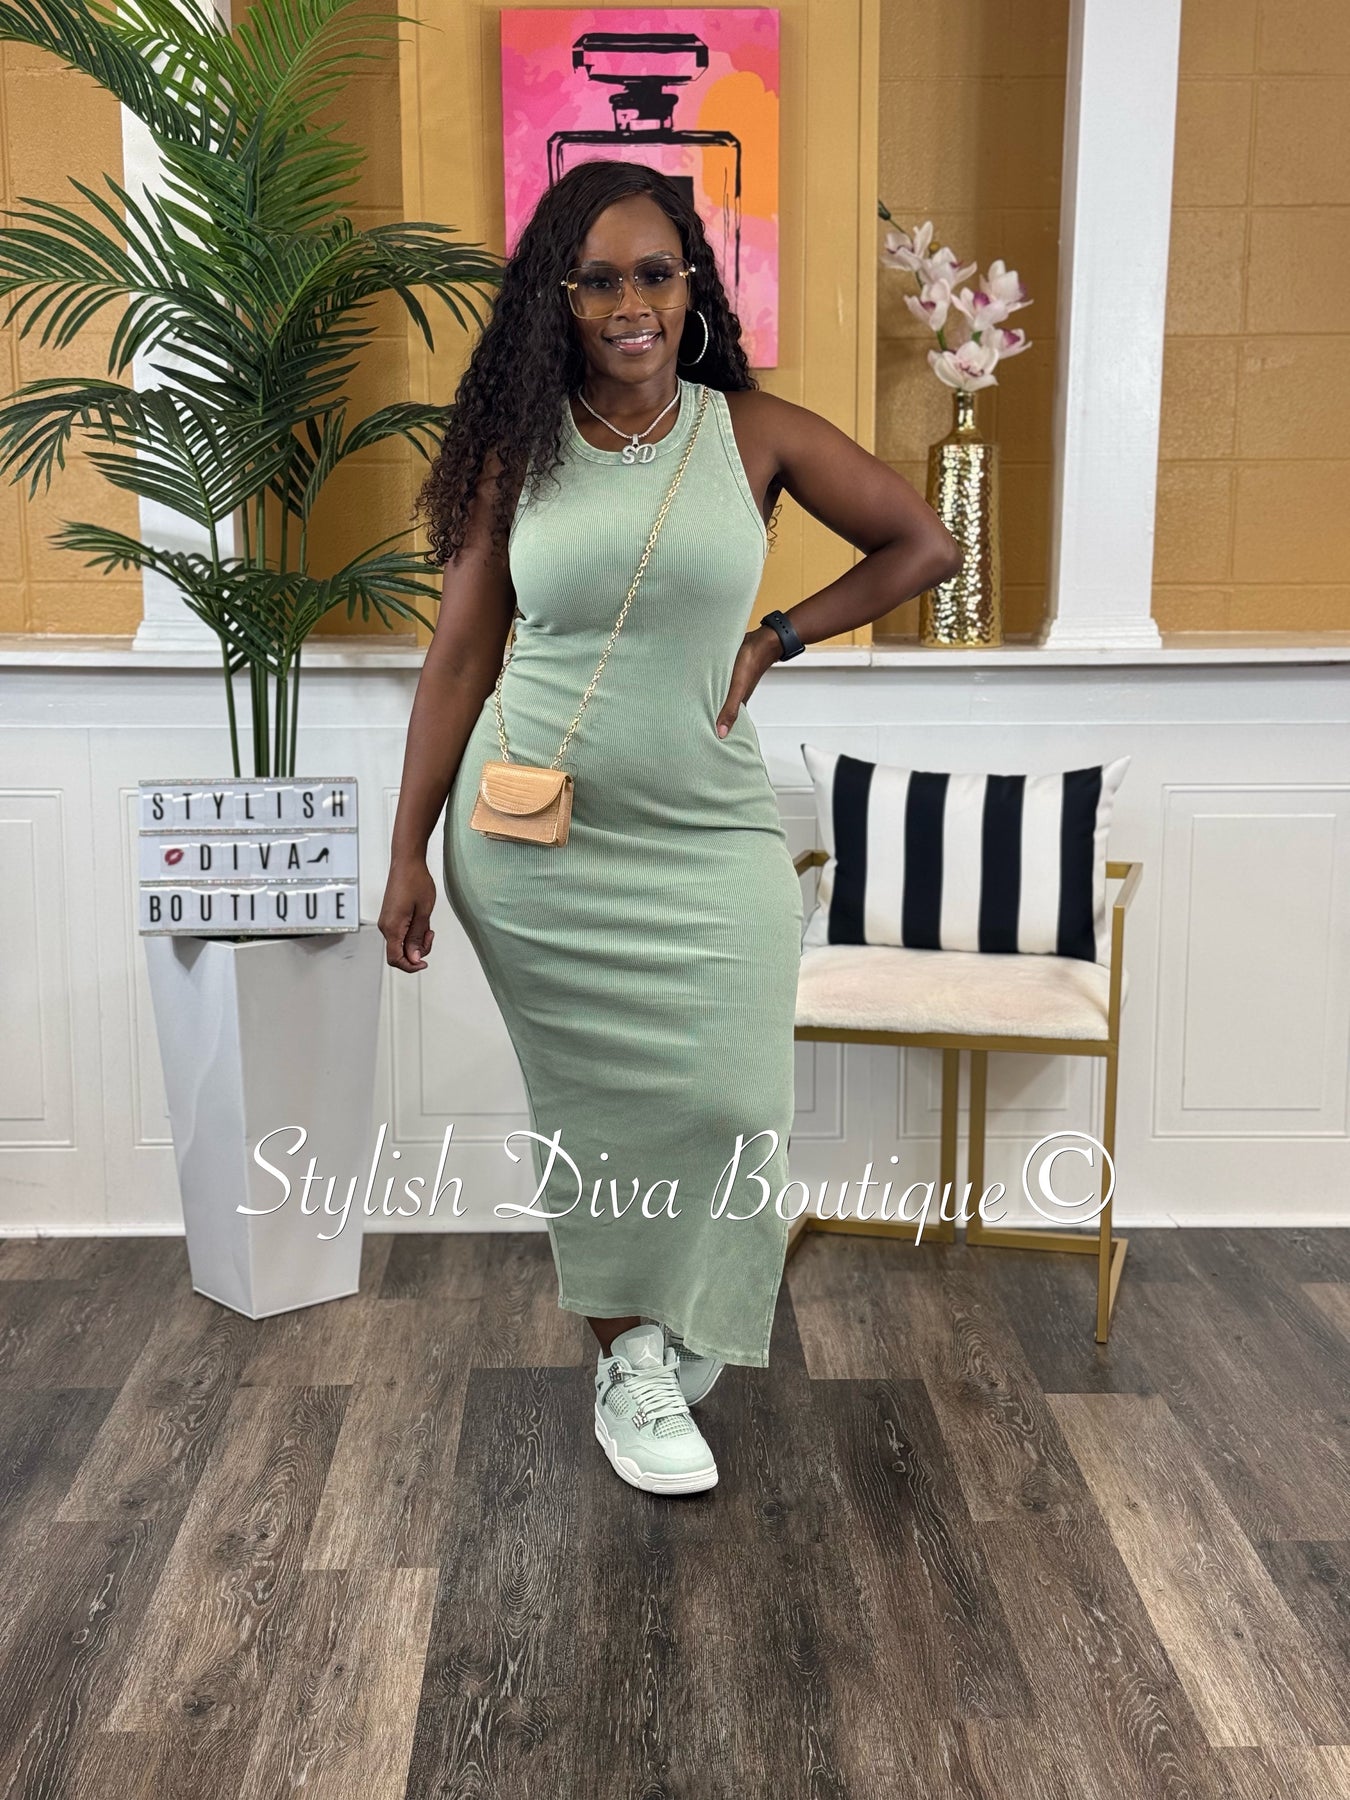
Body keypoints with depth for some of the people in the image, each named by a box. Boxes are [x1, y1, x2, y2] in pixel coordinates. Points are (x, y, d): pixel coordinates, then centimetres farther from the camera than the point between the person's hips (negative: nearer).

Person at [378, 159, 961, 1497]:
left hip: (708, 833, 1)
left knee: (731, 1098, -3)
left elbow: (924, 545, 9)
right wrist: (409, 853, 1)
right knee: (589, 1107, 6)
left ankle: (657, 1340, 25)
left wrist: (773, 640, 0)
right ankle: (629, 1367, 25)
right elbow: (460, 656, 2)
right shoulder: (516, 451, 2)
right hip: (533, 837, 0)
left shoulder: (754, 432, 1)